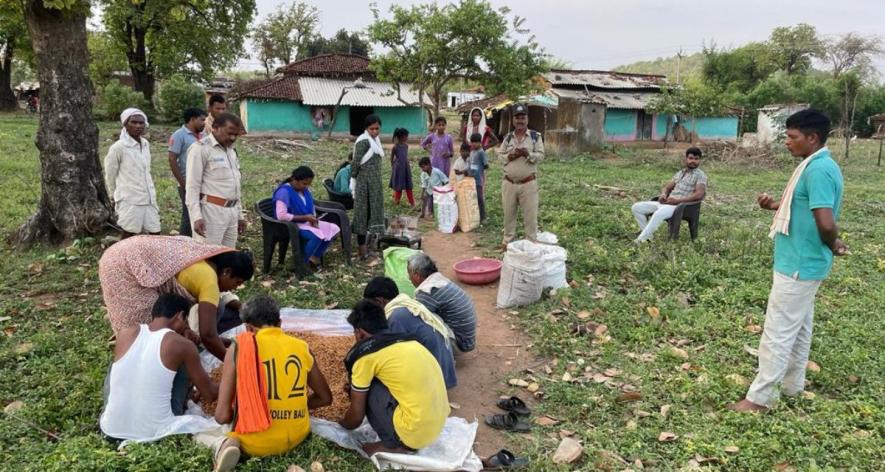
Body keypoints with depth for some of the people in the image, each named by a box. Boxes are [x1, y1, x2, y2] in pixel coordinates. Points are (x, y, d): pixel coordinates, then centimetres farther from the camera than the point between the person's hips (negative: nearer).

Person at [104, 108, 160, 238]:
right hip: (130, 200, -6)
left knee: (155, 234, 6)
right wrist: (116, 197, 10)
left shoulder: (146, 144, 8)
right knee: (129, 235, 3)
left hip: (149, 199, 6)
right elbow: (110, 175, -2)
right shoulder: (118, 147, -11)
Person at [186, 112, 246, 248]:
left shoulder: (231, 150, 17)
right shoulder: (201, 148, -7)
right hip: (211, 211, -8)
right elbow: (192, 186, -11)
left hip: (231, 211, 8)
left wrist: (240, 215, 20)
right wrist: (196, 217, -18)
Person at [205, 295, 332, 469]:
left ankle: (223, 443, -5)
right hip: (296, 437, 3)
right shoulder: (302, 348, 1)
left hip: (255, 441, -3)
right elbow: (325, 398, 13)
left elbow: (222, 416, -9)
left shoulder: (239, 348, -8)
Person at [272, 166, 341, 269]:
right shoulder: (284, 191, -20)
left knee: (334, 229, -5)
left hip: (307, 222, 9)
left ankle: (314, 259, 2)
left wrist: (313, 220, -6)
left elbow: (311, 208, 18)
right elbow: (281, 216, -29)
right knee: (318, 235, -33)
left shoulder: (305, 190, 6)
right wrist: (304, 217, -24)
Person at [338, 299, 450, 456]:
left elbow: (356, 417, 3)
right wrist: (356, 388, 40)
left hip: (414, 431, -8)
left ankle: (393, 445, 6)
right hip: (438, 425, 8)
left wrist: (341, 423, 26)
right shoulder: (407, 340, 14)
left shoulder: (364, 353, -6)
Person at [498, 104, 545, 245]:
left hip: (528, 183, -3)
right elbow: (499, 155, 7)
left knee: (530, 215, 2)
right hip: (509, 183, 3)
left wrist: (528, 154, -23)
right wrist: (510, 156, -13)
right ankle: (508, 242, 25)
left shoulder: (536, 136, -1)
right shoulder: (508, 137, 7)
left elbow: (541, 155, -6)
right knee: (509, 214, 12)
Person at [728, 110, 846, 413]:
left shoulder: (818, 169, -23)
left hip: (799, 265, -11)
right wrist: (776, 204, 4)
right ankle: (792, 385, 34)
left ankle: (759, 398, 7)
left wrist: (833, 246, -9)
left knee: (777, 331, -3)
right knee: (798, 328, 20)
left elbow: (826, 223, -30)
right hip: (803, 263, 11)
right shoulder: (816, 166, 10)